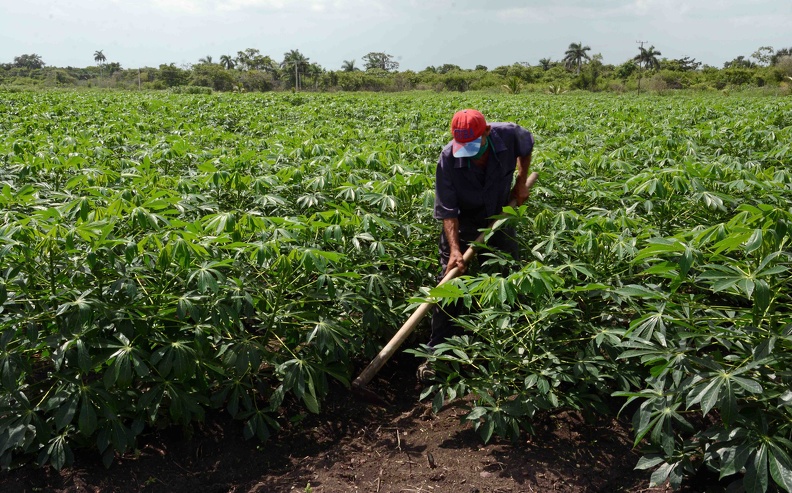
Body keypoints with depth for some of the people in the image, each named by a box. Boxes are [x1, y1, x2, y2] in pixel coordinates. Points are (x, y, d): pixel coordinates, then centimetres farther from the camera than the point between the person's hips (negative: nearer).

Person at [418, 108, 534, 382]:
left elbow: (527, 146, 5)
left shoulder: (510, 135, -23)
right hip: (463, 224, -3)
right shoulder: (448, 160, -30)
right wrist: (454, 249, -35)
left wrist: (521, 182, -1)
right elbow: (447, 210, -25)